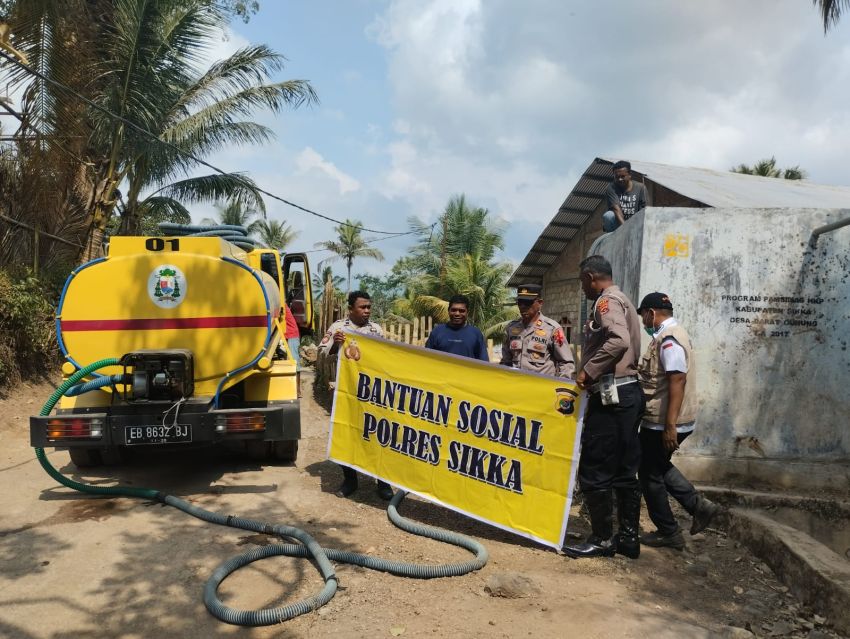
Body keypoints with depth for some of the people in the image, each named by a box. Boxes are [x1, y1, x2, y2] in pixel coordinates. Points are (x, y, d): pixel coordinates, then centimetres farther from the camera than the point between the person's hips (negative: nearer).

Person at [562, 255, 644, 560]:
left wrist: (588, 371, -20)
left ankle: (602, 540, 6)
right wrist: (592, 374, 17)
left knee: (594, 470, -3)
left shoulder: (607, 301, -9)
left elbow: (618, 341, -27)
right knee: (625, 471, 13)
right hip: (628, 392, 10)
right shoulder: (622, 301, 22)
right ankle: (628, 538, 20)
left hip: (611, 395, -10)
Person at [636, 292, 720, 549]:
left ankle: (668, 533, 15)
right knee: (659, 467, 24)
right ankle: (699, 506, 20)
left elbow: (678, 380, -26)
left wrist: (670, 425, -27)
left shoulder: (668, 339, -18)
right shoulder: (674, 334, 14)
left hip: (662, 422, -10)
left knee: (651, 475, 4)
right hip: (665, 421, 10)